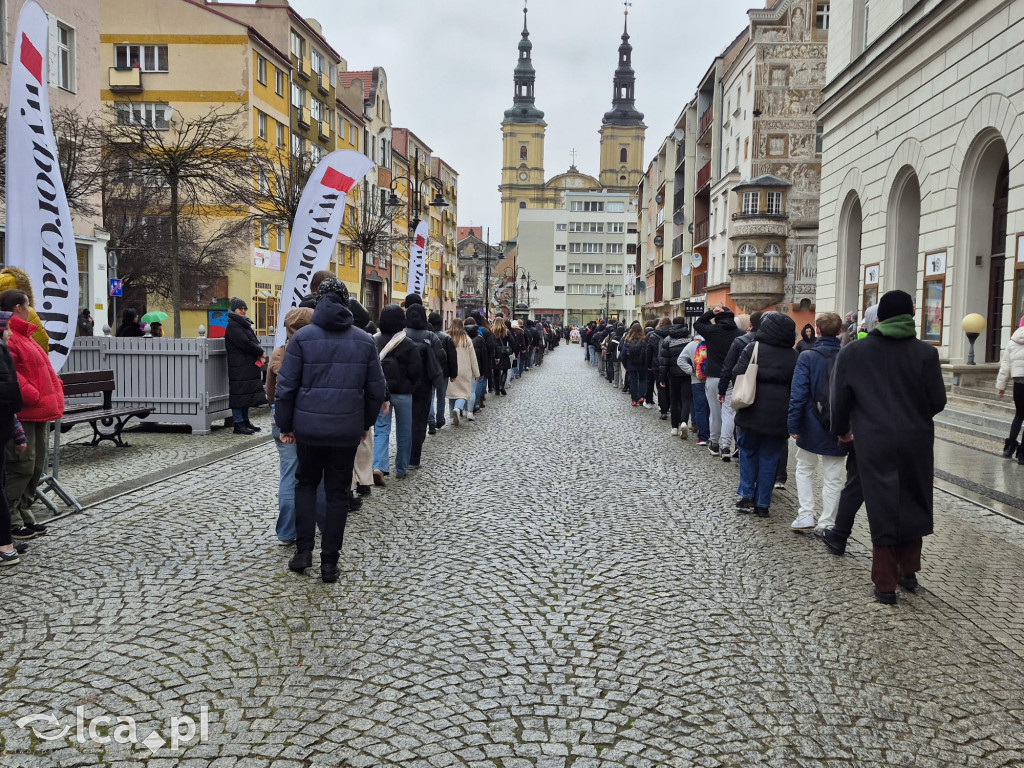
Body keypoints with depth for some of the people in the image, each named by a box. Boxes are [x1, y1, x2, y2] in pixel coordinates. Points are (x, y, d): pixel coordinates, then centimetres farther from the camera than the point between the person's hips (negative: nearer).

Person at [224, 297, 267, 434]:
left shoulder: (245, 323, 21)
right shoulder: (232, 325, -9)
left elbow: (254, 341, 16)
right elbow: (244, 343, -18)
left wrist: (260, 353, -4)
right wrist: (261, 352, -9)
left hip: (249, 365, 9)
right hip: (239, 365, -9)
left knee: (247, 394, 12)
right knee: (239, 393, -7)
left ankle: (245, 420, 19)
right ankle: (238, 424, -3)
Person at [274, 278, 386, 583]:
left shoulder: (303, 337, -4)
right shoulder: (364, 340, 2)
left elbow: (286, 386, -5)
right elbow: (377, 389, 5)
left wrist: (286, 425, 5)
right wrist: (366, 423, 18)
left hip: (309, 427, -1)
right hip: (347, 430, 1)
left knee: (306, 484, 19)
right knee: (338, 493, 9)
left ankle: (304, 550, 12)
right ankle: (329, 562, 12)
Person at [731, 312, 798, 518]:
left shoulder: (753, 348, -5)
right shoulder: (794, 356, 2)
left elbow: (738, 374, -9)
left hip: (752, 412, -1)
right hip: (778, 416, 1)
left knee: (748, 452, 17)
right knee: (769, 458, 9)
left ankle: (746, 496, 11)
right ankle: (763, 504, 12)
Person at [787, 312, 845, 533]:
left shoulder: (807, 357, -11)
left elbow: (798, 393, -14)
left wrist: (793, 424, -8)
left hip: (812, 426, -2)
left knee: (804, 469, 17)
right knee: (833, 477, 11)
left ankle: (806, 515, 8)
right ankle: (826, 523, 16)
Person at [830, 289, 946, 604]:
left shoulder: (852, 353, -2)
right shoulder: (925, 352, -3)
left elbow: (839, 400, 1)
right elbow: (938, 401, -1)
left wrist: (841, 430, 19)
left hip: (874, 443, -1)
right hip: (916, 441, 1)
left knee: (882, 509, 6)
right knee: (913, 504, 18)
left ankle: (885, 584, 11)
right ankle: (909, 571, 28)